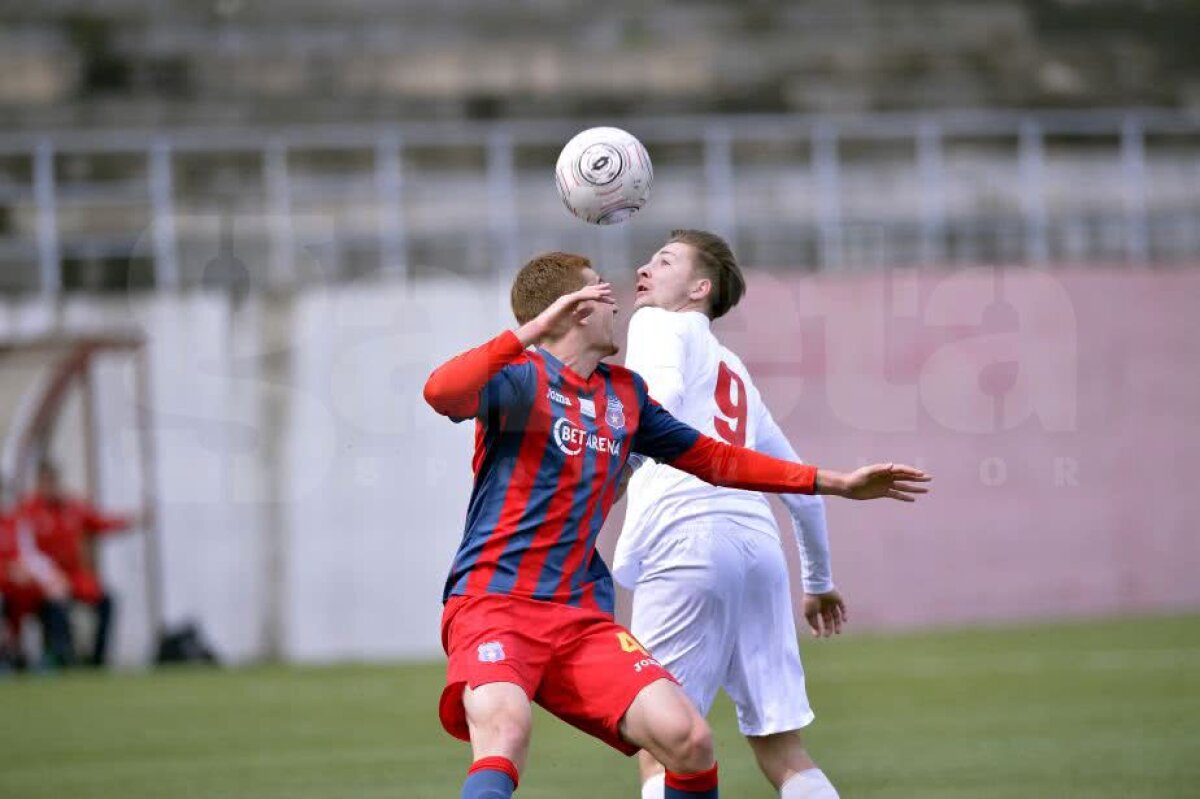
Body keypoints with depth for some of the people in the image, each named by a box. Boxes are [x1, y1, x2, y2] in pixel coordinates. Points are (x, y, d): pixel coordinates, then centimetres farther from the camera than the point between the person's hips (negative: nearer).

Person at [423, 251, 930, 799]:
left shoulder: (624, 394, 18)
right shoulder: (522, 376, -4)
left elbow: (713, 460, 29)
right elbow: (442, 393, -26)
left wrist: (836, 483, 30)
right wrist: (534, 331, -33)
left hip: (582, 617, 6)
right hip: (493, 603, -6)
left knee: (687, 740, -12)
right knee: (505, 731, -35)